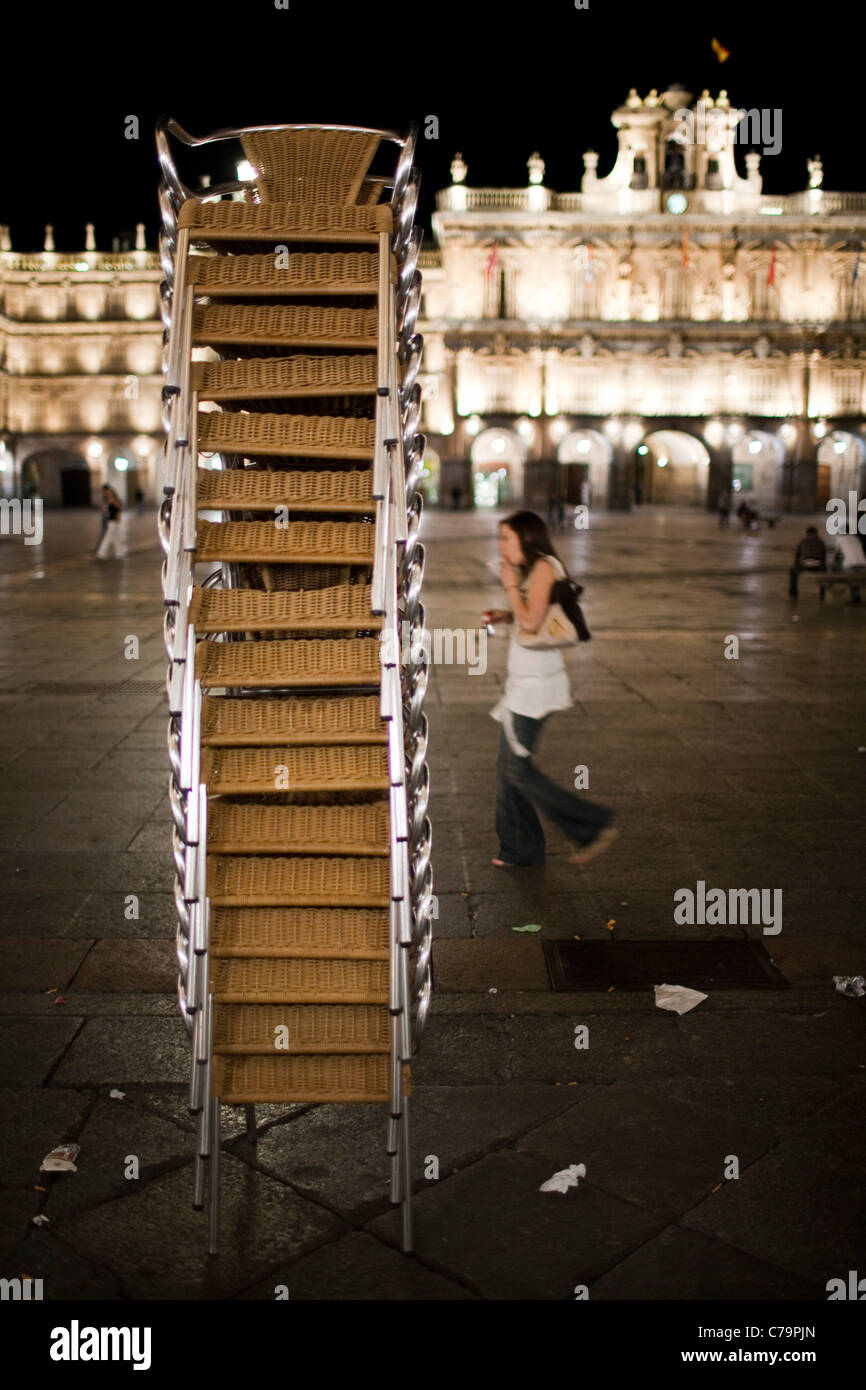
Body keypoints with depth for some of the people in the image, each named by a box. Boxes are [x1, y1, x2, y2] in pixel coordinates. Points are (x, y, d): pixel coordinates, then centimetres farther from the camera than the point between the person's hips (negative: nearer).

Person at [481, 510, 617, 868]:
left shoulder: (544, 568, -14)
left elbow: (532, 622, -22)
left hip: (536, 683, -10)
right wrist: (505, 615, 10)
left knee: (518, 768, -7)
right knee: (507, 765, 13)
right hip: (523, 681, 10)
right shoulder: (534, 571, 15)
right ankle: (519, 848, 22)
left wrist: (511, 586, -10)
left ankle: (592, 826, 0)